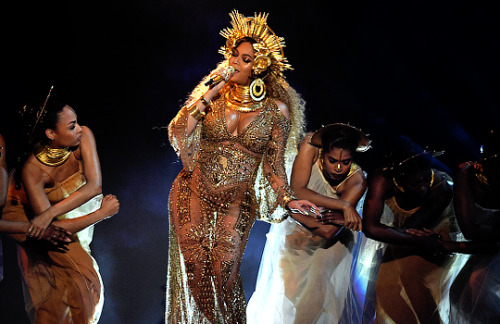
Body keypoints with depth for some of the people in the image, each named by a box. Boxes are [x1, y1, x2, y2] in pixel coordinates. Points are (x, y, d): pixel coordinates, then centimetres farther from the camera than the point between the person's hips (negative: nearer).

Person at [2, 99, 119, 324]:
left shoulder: (83, 136, -27)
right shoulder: (32, 169, -34)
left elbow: (95, 186, -35)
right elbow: (53, 229, -36)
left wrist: (51, 213, -42)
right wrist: (101, 213, -35)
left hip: (76, 206, 4)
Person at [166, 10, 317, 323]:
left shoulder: (276, 109, -3)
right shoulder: (214, 94, 2)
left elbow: (274, 162, -1)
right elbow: (179, 133, -6)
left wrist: (287, 198, -15)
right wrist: (207, 97, -11)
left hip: (236, 203, -2)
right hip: (193, 192, 2)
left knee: (223, 275, -3)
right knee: (192, 269, 3)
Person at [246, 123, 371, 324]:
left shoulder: (356, 181, -30)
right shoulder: (311, 146, -27)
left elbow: (328, 231, -33)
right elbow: (296, 192, -37)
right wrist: (343, 205, -41)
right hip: (293, 230, 1)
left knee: (316, 297, -7)